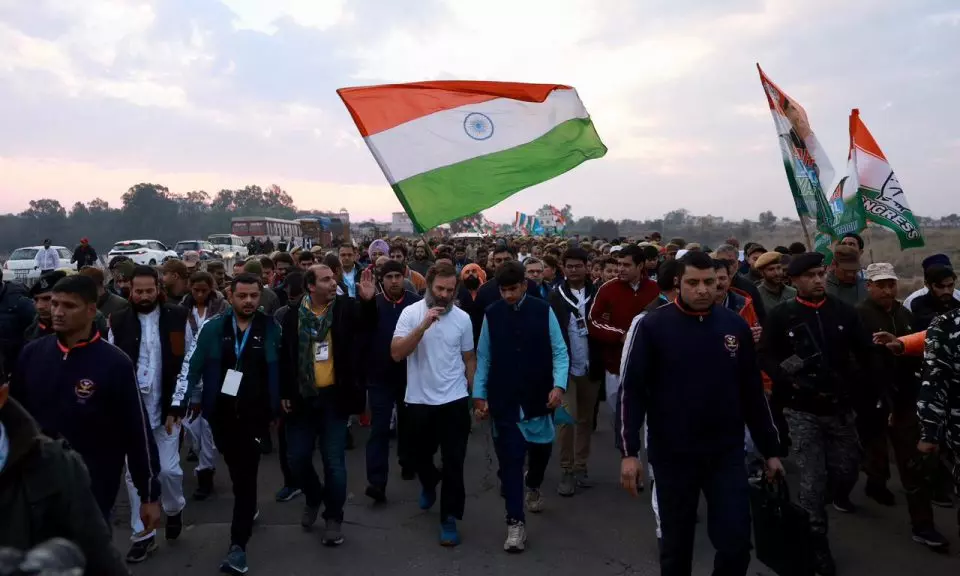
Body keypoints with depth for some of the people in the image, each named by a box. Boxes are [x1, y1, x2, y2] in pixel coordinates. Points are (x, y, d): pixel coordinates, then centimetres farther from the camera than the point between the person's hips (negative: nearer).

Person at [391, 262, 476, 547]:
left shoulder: (463, 318, -2)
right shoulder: (410, 313, -8)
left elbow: (469, 358, 8)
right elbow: (396, 353, -19)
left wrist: (476, 394, 7)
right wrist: (423, 326, -28)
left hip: (454, 401, 0)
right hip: (419, 400, 0)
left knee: (453, 462, 1)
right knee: (420, 455, 20)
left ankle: (449, 519, 13)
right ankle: (429, 484, 51)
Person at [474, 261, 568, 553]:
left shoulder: (543, 311, -5)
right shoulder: (491, 314, -2)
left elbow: (559, 352, -4)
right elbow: (483, 357, 3)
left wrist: (559, 385, -16)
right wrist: (479, 395, 2)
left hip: (538, 397, 1)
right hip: (504, 399, 0)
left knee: (541, 449, 16)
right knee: (510, 459, -1)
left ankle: (532, 484, 49)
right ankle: (515, 522, 8)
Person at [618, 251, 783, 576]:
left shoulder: (735, 326, 2)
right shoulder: (652, 326, -8)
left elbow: (753, 392, 8)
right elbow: (631, 390, -8)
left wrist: (770, 449, 10)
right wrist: (629, 451, -13)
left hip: (727, 453, 2)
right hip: (672, 454, -2)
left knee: (737, 543, 3)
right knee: (676, 544, 13)